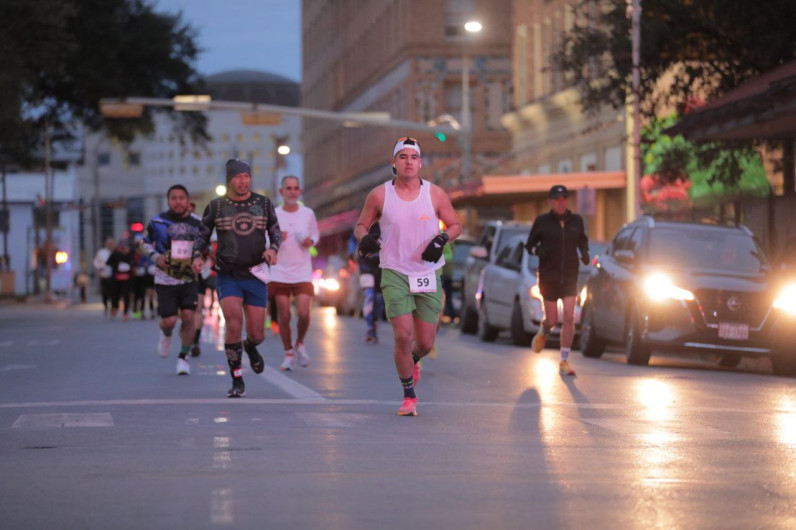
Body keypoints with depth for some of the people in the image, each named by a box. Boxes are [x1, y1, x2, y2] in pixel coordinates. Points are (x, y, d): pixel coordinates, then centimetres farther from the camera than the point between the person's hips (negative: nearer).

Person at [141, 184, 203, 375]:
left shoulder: (197, 223, 3)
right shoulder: (157, 222, -3)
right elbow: (146, 243, 9)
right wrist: (155, 256, -10)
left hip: (189, 279, 1)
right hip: (165, 279, -1)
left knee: (188, 316, -12)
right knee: (169, 321, -7)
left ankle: (183, 357, 5)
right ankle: (166, 335, 32)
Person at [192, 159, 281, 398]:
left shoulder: (264, 204, 5)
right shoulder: (216, 206, 1)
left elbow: (275, 231, 12)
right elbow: (203, 235, 9)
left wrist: (273, 248, -9)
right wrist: (197, 256, -9)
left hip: (255, 276, 2)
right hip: (228, 277, -2)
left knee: (257, 334, 2)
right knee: (234, 321, -21)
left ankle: (250, 347, 43)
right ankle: (237, 380, -10)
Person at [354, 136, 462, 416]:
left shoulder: (435, 194, 0)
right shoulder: (379, 195, -2)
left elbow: (455, 225, 10)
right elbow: (361, 224, 9)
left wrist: (442, 238, -12)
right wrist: (365, 238, -14)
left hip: (428, 275, 2)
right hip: (395, 274, -1)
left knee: (425, 343, 3)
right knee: (403, 336, -14)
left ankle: (412, 361, 41)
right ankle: (409, 395, 4)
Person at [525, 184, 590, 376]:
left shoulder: (576, 221, 4)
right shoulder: (542, 222, -3)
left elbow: (582, 240, 20)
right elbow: (529, 245, 4)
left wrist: (585, 253, 0)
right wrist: (537, 250, -19)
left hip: (570, 277, 2)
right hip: (548, 277, -2)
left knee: (569, 318, -9)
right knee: (552, 319, 1)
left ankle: (564, 361, -3)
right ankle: (543, 333, 40)